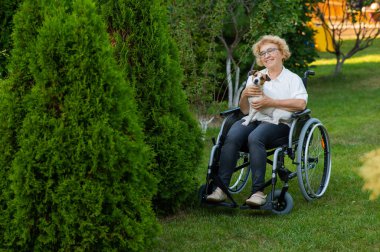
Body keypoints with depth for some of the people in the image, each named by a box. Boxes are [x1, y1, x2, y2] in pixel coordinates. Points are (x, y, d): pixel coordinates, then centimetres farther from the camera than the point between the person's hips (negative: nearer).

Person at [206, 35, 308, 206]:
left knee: (255, 137, -36)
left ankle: (258, 191, -36)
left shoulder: (292, 78, 11)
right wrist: (245, 95, -4)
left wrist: (270, 102, -11)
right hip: (252, 121, 4)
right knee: (232, 137, -29)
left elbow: (301, 104, -8)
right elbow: (245, 110, 18)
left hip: (278, 123, -4)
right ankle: (221, 188, -32)